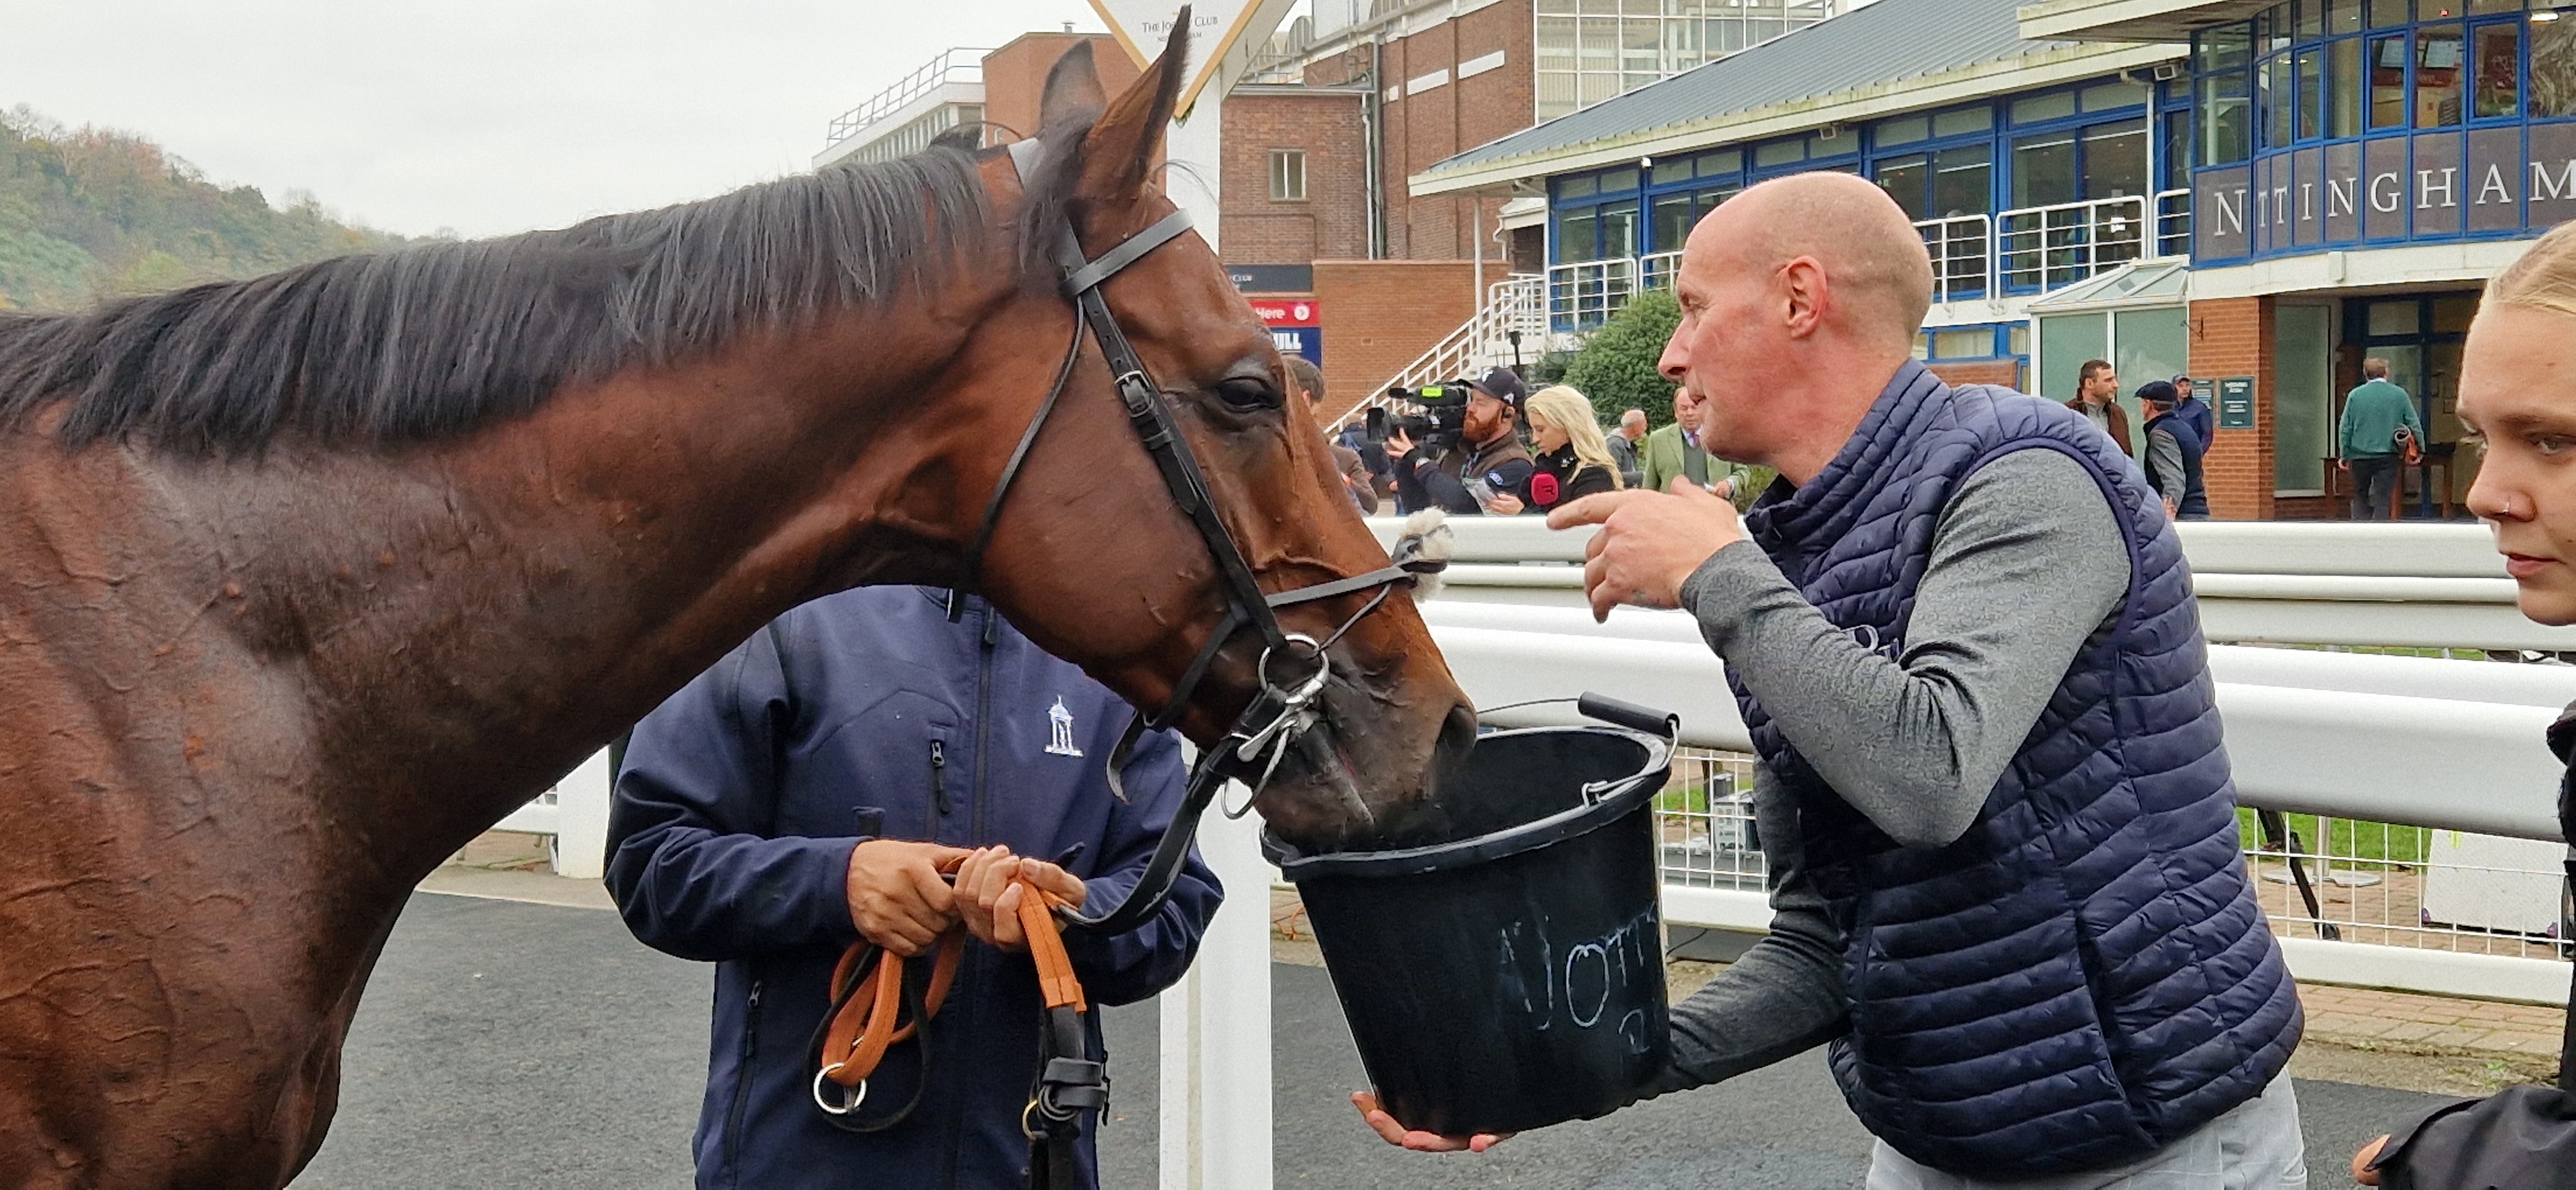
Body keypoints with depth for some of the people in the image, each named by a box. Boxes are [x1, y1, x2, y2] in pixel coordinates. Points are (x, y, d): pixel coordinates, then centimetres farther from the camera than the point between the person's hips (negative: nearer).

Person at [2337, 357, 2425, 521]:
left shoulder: (2355, 395, -2)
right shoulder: (2399, 394, -1)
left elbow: (2345, 428, 1)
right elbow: (2415, 425, 0)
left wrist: (2344, 455, 8)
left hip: (2360, 456, 1)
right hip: (2388, 456, -1)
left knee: (2360, 498, 14)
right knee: (2382, 499, 2)